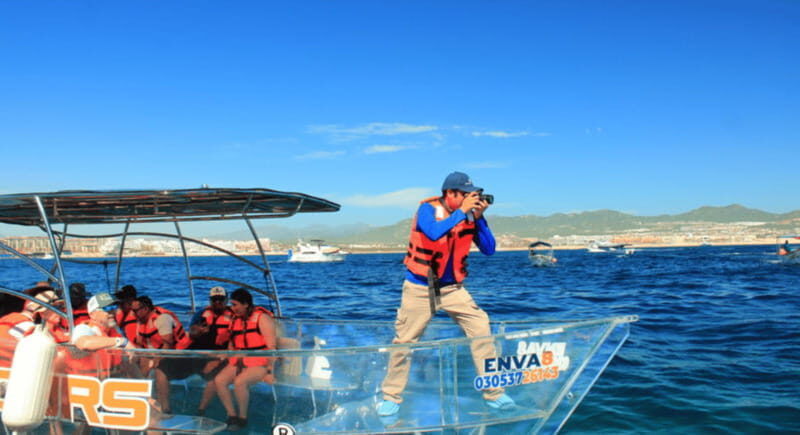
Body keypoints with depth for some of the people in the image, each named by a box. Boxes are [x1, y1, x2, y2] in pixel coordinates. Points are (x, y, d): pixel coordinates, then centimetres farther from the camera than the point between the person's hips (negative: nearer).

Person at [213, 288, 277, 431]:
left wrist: (270, 371, -20)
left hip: (260, 363, -7)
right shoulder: (235, 319, 13)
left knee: (239, 382, -31)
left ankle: (243, 418, -11)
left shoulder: (262, 318, -9)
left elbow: (272, 346, -15)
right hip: (239, 362, 7)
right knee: (219, 380, -17)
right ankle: (232, 415, -5)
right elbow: (232, 343, 22)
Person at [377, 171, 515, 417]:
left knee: (481, 330, -7)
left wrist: (479, 218, -13)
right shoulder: (428, 208, -13)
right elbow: (434, 232, -34)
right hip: (420, 288, -3)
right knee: (404, 342, 2)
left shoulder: (469, 215, -2)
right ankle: (391, 397, 20)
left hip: (452, 288, 4)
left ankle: (493, 394, 4)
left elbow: (489, 250, -3)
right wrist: (462, 211, -28)